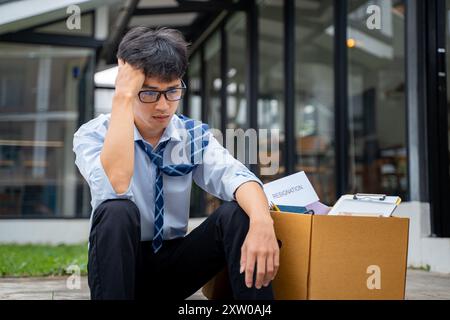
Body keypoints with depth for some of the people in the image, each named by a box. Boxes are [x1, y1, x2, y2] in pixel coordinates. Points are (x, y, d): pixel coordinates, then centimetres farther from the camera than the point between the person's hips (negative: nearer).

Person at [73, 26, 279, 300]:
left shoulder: (194, 135, -1)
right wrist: (123, 96, -29)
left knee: (237, 214, -23)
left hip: (175, 262, 3)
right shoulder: (94, 134, -10)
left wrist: (261, 219, -43)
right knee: (118, 211, -34)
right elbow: (115, 188, -32)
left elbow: (234, 176, -21)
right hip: (120, 264, -2)